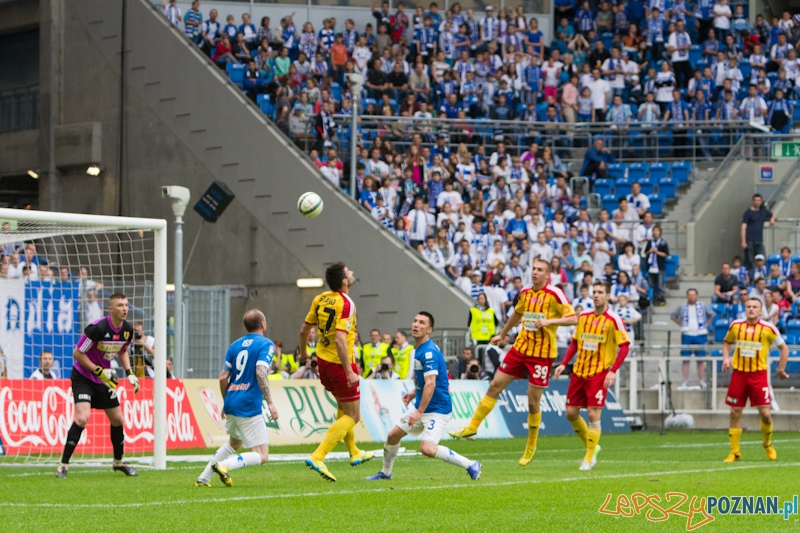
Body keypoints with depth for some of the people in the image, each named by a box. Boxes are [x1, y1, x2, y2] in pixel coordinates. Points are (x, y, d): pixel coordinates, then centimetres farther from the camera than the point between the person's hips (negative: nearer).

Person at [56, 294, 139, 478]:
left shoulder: (127, 330, -5)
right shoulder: (98, 328, -26)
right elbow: (77, 353, -19)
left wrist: (129, 373, 3)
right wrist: (100, 371, -23)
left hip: (104, 379, 7)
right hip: (83, 378, -7)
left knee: (117, 420, 13)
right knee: (82, 418, -23)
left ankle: (118, 462, 35)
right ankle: (63, 465, -15)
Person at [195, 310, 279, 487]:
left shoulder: (235, 345, 13)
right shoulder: (266, 344, -5)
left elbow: (223, 377, 11)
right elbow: (260, 373, -20)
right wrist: (270, 402, -20)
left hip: (231, 404, 7)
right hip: (249, 407, -7)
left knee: (235, 442, 32)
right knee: (262, 456, -1)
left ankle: (203, 478, 25)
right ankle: (225, 466, -24)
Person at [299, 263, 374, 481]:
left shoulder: (320, 299, 2)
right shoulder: (346, 304, -21)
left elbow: (304, 329, 9)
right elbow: (340, 339, -29)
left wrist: (303, 351, 28)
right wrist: (349, 372, -28)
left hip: (323, 361, 8)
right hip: (340, 364, -8)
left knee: (343, 408, 27)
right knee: (352, 416, 0)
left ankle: (354, 453, 41)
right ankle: (318, 457, -12)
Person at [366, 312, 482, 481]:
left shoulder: (429, 352, -21)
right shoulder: (419, 349, 10)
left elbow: (430, 384, -26)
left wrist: (420, 412, -26)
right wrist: (414, 393, 15)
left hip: (437, 408, -10)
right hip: (421, 405, 10)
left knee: (427, 448, -24)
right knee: (393, 435, 14)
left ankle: (471, 465, -13)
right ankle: (386, 472, 35)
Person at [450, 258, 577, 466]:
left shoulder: (555, 294, -10)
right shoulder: (525, 293, 8)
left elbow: (573, 318, -14)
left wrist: (549, 321, -25)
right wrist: (501, 335, 35)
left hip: (542, 354, -5)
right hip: (520, 348, 6)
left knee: (533, 402, -1)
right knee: (495, 386, 1)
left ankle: (531, 447, 15)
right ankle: (472, 427, 9)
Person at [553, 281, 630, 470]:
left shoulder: (613, 320, -8)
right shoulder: (584, 317, 9)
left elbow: (624, 347, -11)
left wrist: (613, 371, -19)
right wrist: (564, 364, 8)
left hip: (599, 373, -6)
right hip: (579, 371, 6)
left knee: (593, 415, -10)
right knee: (571, 413, 6)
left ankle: (589, 458, 1)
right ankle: (591, 446, 27)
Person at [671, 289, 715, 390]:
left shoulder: (702, 306, 3)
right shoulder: (683, 307, 4)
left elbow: (712, 314, 16)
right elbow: (673, 316, 17)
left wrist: (706, 324, 5)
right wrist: (681, 324, 7)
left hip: (700, 335, 0)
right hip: (687, 335, 0)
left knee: (701, 359, 2)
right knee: (686, 359, -1)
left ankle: (702, 381, 8)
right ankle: (685, 382, 2)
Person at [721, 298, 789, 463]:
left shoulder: (768, 329, -5)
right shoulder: (736, 326, 3)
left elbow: (784, 348, 6)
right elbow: (727, 342, 20)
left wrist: (781, 369, 3)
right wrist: (726, 358, 3)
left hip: (759, 374, -2)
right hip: (739, 373, 2)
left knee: (764, 412, -7)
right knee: (735, 413, 0)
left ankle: (768, 444, 21)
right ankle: (735, 452, 10)